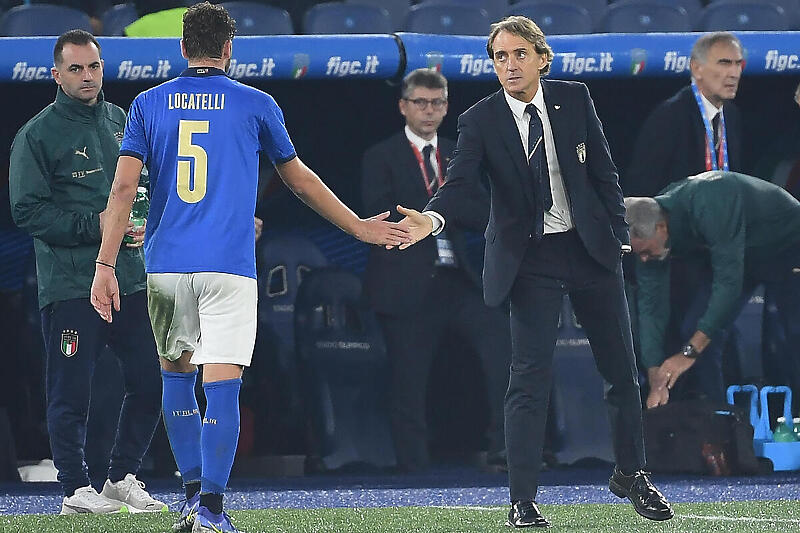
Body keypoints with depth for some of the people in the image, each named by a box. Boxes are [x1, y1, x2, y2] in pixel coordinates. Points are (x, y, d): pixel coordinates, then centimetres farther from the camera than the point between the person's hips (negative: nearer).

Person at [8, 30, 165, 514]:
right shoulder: (37, 136, -4)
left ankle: (122, 478, 18)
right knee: (72, 391, -3)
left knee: (151, 382, 4)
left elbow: (144, 184, 25)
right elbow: (28, 210, -9)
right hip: (71, 286, -6)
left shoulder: (123, 122, 14)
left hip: (132, 278, 6)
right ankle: (76, 489, 8)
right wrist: (94, 225, -17)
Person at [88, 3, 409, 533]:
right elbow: (301, 179, 13)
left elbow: (123, 189, -2)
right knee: (222, 385, -5)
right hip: (229, 265, -2)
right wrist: (358, 226, 26)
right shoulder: (256, 105, 3)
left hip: (166, 265, 2)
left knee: (177, 374, 18)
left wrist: (106, 265, -3)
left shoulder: (148, 104, 6)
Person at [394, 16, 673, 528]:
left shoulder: (574, 99, 0)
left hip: (591, 248, 3)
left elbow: (604, 172, 5)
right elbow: (460, 186, -18)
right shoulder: (480, 121, -7)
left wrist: (620, 234, 2)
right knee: (530, 377, -10)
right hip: (530, 259, -3)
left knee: (622, 367, 11)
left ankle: (632, 475, 31)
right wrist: (433, 219, -38)